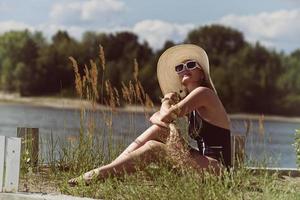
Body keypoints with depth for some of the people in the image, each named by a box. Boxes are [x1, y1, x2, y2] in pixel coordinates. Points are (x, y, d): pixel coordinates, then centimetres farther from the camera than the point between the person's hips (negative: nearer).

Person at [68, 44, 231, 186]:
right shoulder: (186, 99, 20)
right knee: (156, 130, 2)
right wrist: (159, 120, -12)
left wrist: (166, 102, 6)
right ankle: (108, 169, -6)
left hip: (217, 164, -8)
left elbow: (166, 117, -16)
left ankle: (100, 173, -19)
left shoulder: (203, 93, -9)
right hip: (204, 160, 8)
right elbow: (155, 118, 11)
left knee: (153, 148, -20)